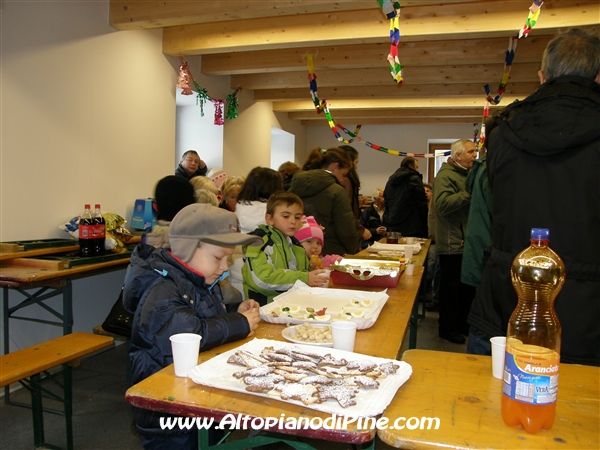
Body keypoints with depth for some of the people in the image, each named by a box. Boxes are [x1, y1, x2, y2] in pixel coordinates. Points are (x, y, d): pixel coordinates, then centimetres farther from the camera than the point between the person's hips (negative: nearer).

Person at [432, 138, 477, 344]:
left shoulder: (467, 173, 20)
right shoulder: (446, 175, -12)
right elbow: (442, 204, -28)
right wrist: (470, 193, -27)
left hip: (468, 241, 9)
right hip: (452, 243, -9)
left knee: (468, 287, 16)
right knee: (451, 287, 0)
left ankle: (463, 324, 29)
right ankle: (448, 328, 12)